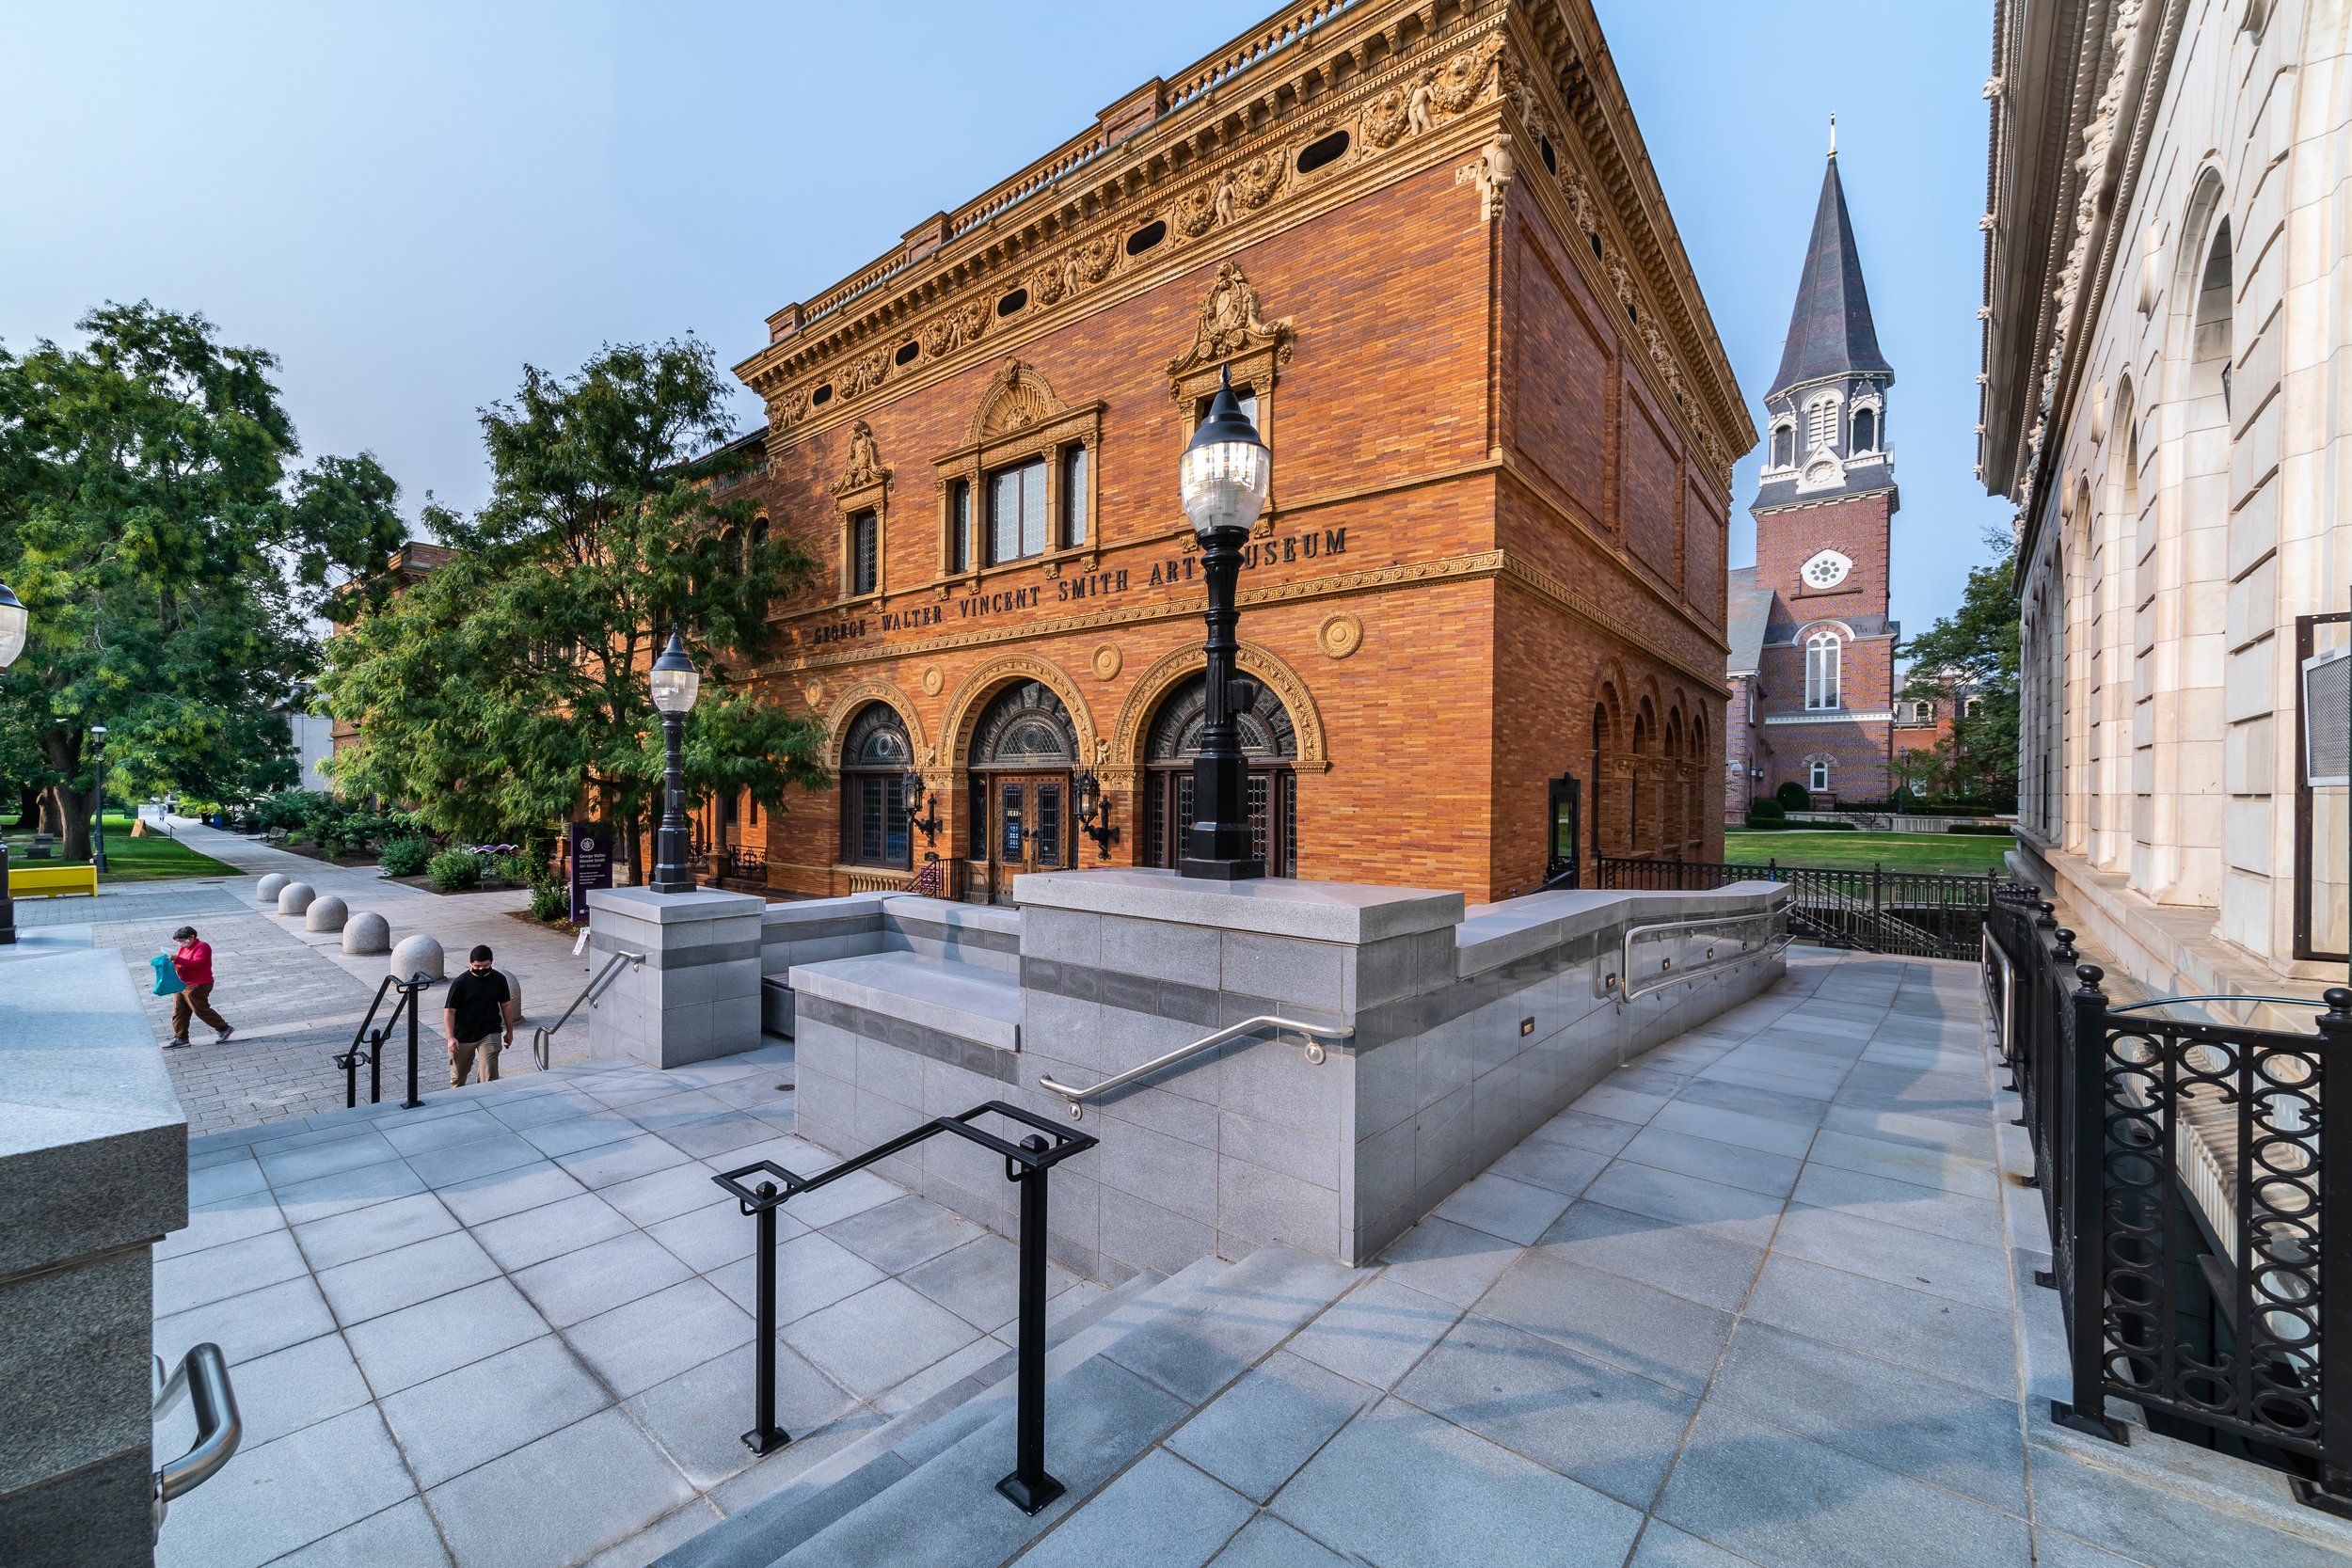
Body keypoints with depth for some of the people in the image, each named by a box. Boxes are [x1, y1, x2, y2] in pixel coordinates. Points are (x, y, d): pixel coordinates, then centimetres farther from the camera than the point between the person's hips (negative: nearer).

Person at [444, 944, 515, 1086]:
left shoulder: (499, 979, -6)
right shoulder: (460, 983, -13)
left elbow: (506, 1004, 5)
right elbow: (449, 1011, -11)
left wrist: (509, 1031, 9)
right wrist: (451, 1037, -19)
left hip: (490, 1034, 0)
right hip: (463, 1036, 0)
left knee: (490, 1074, -12)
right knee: (458, 1074, 20)